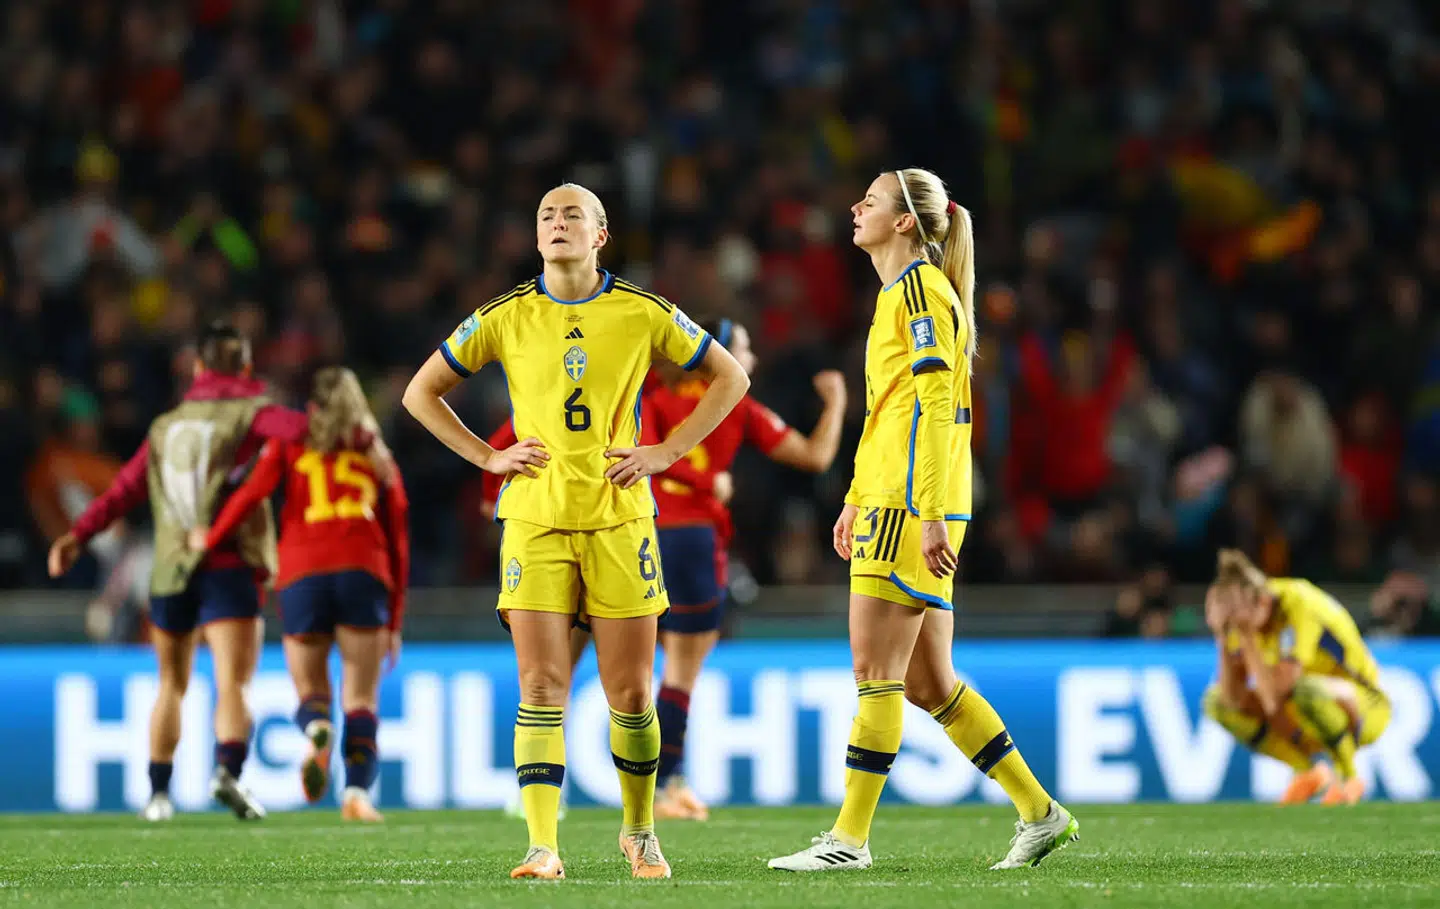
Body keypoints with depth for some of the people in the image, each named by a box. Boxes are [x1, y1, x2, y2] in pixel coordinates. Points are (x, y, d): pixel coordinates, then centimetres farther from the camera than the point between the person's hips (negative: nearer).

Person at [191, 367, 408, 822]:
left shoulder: (289, 445, 16)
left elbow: (252, 492, -1)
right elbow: (398, 540, 19)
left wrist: (210, 539, 13)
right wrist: (394, 620, 23)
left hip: (302, 578, 0)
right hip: (364, 574, 0)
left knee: (311, 693, 11)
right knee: (361, 699, 4)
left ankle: (317, 731, -25)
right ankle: (358, 791, -17)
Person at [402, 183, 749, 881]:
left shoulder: (643, 314, 3)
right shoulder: (506, 318, 4)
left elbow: (729, 378, 14)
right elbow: (421, 392, 13)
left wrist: (666, 452, 4)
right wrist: (487, 457, 3)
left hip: (620, 519, 0)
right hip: (534, 520, 0)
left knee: (631, 693, 1)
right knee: (541, 687, -9)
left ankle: (639, 832, 22)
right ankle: (542, 848, -11)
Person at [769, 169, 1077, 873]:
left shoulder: (921, 288, -10)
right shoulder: (899, 293, 21)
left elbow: (935, 405, -17)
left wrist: (929, 513, -22)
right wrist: (855, 499, 27)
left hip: (914, 506, -10)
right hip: (890, 501, 10)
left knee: (876, 671, -8)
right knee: (927, 682, 9)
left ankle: (850, 838, -6)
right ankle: (1040, 814, 12)